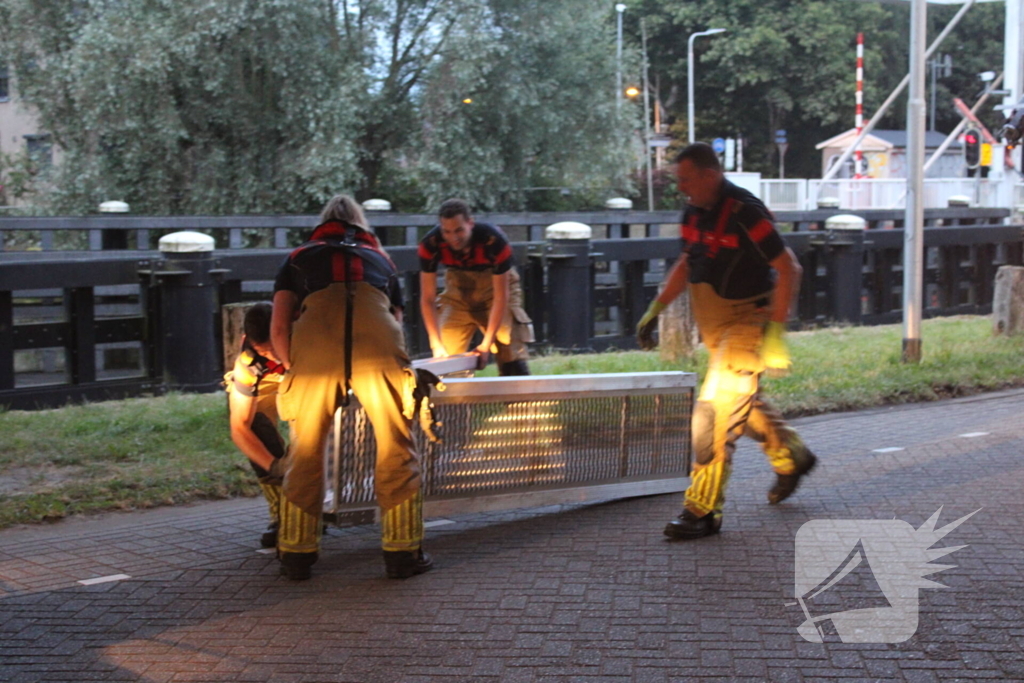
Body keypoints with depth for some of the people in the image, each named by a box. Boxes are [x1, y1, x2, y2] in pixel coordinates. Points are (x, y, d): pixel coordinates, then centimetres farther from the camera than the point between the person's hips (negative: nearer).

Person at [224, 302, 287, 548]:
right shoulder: (248, 365, -36)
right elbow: (239, 427, -35)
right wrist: (274, 466, -50)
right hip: (261, 388, -1)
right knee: (255, 425, -28)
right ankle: (281, 514, -15)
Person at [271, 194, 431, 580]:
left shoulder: (299, 258, 30)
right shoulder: (380, 259, 35)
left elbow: (279, 329, 18)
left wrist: (295, 371, 32)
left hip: (315, 338, 0)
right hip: (377, 340, 0)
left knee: (305, 451, 12)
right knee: (396, 449, 10)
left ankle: (296, 555, 17)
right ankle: (403, 553, 11)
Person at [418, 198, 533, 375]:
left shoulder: (494, 241, -33)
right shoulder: (430, 244, -26)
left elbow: (501, 297, -26)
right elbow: (427, 299, -19)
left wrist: (486, 344, -27)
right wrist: (437, 346, -26)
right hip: (458, 289, 2)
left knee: (511, 356, -11)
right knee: (445, 357, -6)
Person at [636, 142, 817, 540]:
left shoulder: (744, 212, -21)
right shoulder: (694, 213, 4)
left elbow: (789, 268, -20)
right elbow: (686, 265, 20)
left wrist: (776, 331, -26)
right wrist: (656, 309, 12)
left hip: (747, 319, -9)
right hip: (714, 324, 9)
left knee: (716, 411, -13)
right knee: (742, 402, 21)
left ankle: (703, 511, -9)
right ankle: (791, 458, 45)